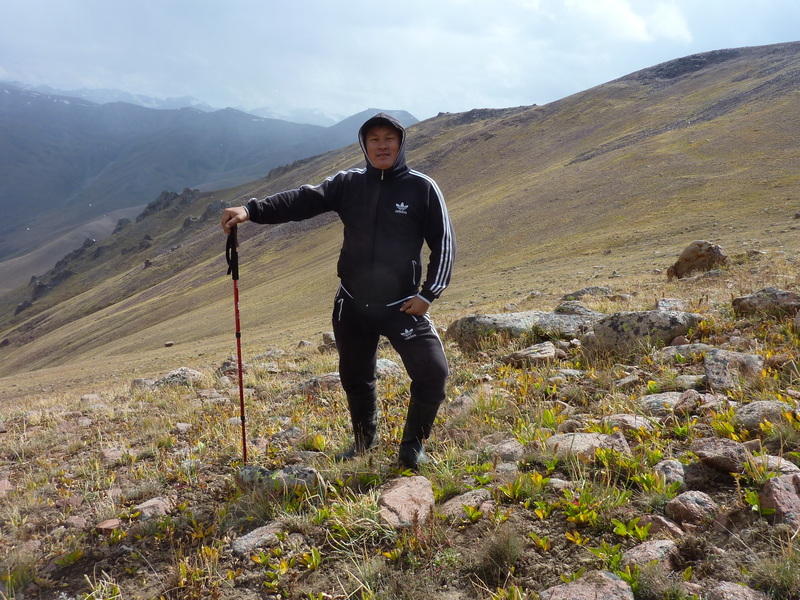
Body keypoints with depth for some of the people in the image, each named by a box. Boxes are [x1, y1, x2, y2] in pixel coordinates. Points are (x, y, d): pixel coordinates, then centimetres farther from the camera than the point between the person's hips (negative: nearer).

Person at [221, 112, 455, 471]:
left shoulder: (422, 188, -5)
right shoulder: (348, 184, 2)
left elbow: (443, 242, -2)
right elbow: (302, 200, -9)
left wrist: (428, 294, -9)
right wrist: (251, 210, -23)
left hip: (402, 306, -3)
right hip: (352, 306, 3)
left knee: (432, 374, -14)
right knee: (355, 378, 17)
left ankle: (413, 446, 13)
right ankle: (364, 442, 44)